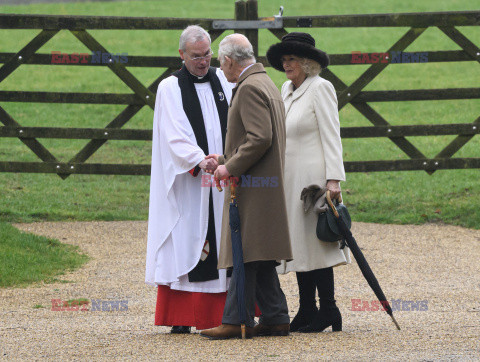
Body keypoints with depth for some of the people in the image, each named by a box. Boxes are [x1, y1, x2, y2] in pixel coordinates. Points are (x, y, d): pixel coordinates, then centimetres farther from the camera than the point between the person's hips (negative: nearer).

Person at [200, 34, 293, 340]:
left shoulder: (249, 88, -13)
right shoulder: (267, 84, 19)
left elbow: (260, 138, -23)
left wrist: (231, 168, -17)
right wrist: (225, 159, 25)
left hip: (252, 187, -10)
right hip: (264, 184, 10)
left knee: (246, 254, -9)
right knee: (258, 259, 10)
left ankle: (236, 320, -9)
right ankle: (276, 318, 10)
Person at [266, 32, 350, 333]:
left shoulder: (320, 88, -8)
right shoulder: (287, 90, 16)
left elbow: (331, 136, -12)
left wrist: (333, 179, -19)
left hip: (312, 178, -8)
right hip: (290, 179, 8)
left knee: (315, 241, -8)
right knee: (298, 244, 8)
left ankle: (328, 312, -6)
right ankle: (307, 312, 11)